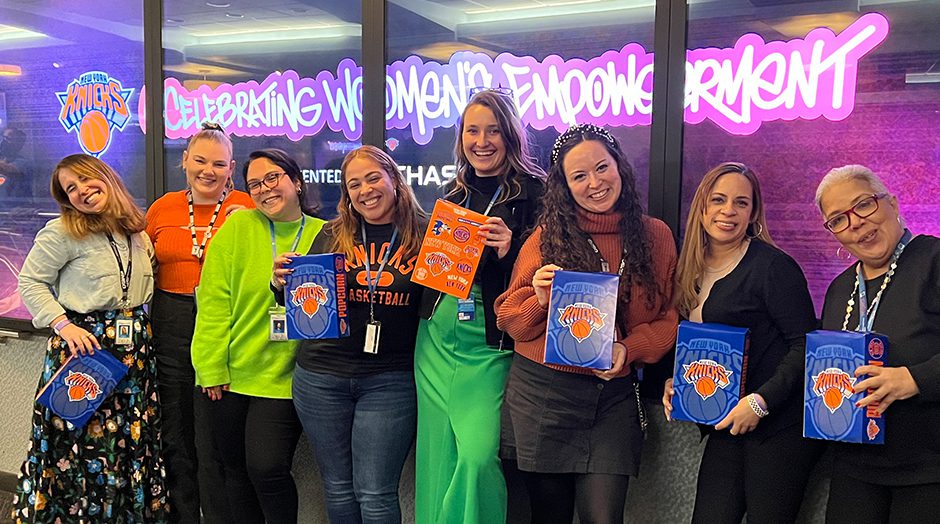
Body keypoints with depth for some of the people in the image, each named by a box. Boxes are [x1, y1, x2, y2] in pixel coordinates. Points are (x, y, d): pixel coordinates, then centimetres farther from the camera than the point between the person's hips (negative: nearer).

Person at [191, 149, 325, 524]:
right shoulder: (238, 226, -2)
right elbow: (213, 302, -5)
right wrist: (212, 367, -7)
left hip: (282, 379, -2)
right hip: (230, 376, 2)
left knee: (267, 469, -9)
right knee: (237, 470, 14)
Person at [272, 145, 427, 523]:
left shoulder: (424, 236, -3)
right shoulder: (332, 236, 3)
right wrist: (284, 284, -11)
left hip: (389, 381, -2)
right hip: (321, 377, 3)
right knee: (338, 489, 14)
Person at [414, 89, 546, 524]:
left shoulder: (534, 193, -6)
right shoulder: (453, 193, 13)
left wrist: (509, 251, -22)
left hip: (490, 345, -6)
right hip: (437, 341, 6)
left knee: (478, 456, -12)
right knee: (437, 458, 12)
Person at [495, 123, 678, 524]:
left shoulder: (655, 235, 4)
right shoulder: (548, 236, -2)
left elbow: (669, 318, 6)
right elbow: (510, 320, 1)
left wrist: (629, 348, -12)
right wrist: (540, 300, -20)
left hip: (614, 396, 1)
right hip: (542, 394, -1)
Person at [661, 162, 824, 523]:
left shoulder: (772, 266, -11)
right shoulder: (692, 271, 9)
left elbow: (806, 344, -14)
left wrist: (760, 402, -19)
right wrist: (673, 382, 1)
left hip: (780, 423, -6)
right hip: (726, 424, 6)